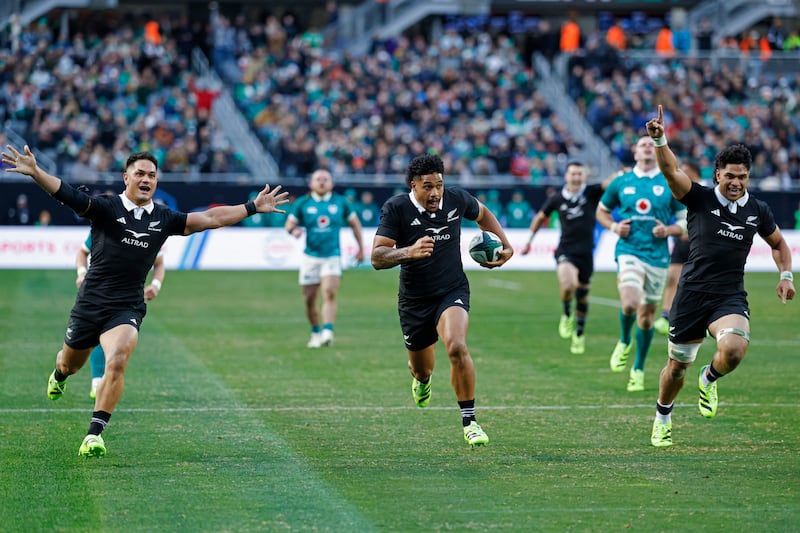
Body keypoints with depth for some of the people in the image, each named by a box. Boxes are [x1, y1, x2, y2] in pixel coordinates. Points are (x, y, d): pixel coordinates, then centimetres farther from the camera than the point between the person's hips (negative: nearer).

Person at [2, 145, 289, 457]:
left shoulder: (164, 219, 4)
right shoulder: (106, 207, -7)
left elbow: (210, 218, 10)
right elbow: (66, 194, -20)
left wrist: (253, 207, 8)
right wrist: (34, 172, -37)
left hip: (127, 308, 1)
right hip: (90, 303, -1)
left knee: (117, 362, -25)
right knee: (70, 364, 18)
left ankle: (95, 433, -19)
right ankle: (59, 376, 58)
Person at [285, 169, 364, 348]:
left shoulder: (341, 202, 4)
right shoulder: (302, 203, 3)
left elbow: (355, 223, 15)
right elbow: (289, 223, 7)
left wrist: (361, 248, 15)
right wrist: (293, 230, -17)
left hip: (332, 256, -1)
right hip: (310, 257, 1)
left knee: (329, 293, -21)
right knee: (309, 299, 2)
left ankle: (328, 332, -28)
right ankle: (315, 333, 21)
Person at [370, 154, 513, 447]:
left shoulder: (456, 199, -6)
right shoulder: (396, 208, -14)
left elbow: (483, 214, 18)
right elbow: (377, 257, -21)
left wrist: (506, 246, 10)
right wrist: (408, 252, -39)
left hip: (453, 291, 0)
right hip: (414, 300, 0)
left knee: (457, 346, -29)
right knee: (422, 368, 16)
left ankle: (469, 421, -19)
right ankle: (421, 381, 57)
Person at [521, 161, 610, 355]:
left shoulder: (591, 193, -2)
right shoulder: (556, 199, 2)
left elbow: (609, 184, -18)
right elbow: (540, 218, 18)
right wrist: (529, 241, 23)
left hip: (586, 252, 1)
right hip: (565, 250, -1)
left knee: (582, 295, 9)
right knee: (568, 284, -28)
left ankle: (579, 334, 30)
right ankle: (567, 315, 3)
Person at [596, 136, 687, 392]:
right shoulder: (620, 183, 6)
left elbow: (686, 220, 8)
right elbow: (602, 210, 20)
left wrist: (668, 230, -12)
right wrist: (613, 226, -1)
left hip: (658, 256, 1)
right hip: (629, 251, -1)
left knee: (647, 316, 7)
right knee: (630, 304, -25)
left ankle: (638, 370, 24)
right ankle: (624, 342, 7)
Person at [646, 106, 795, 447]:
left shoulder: (758, 210, 6)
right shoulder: (700, 198, -3)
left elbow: (778, 243, 24)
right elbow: (671, 170, -19)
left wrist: (786, 275, 8)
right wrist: (659, 140, -36)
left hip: (731, 297, 1)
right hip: (692, 294, -1)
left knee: (733, 349, -28)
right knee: (677, 366, 8)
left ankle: (709, 380, 7)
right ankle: (663, 418, 37)